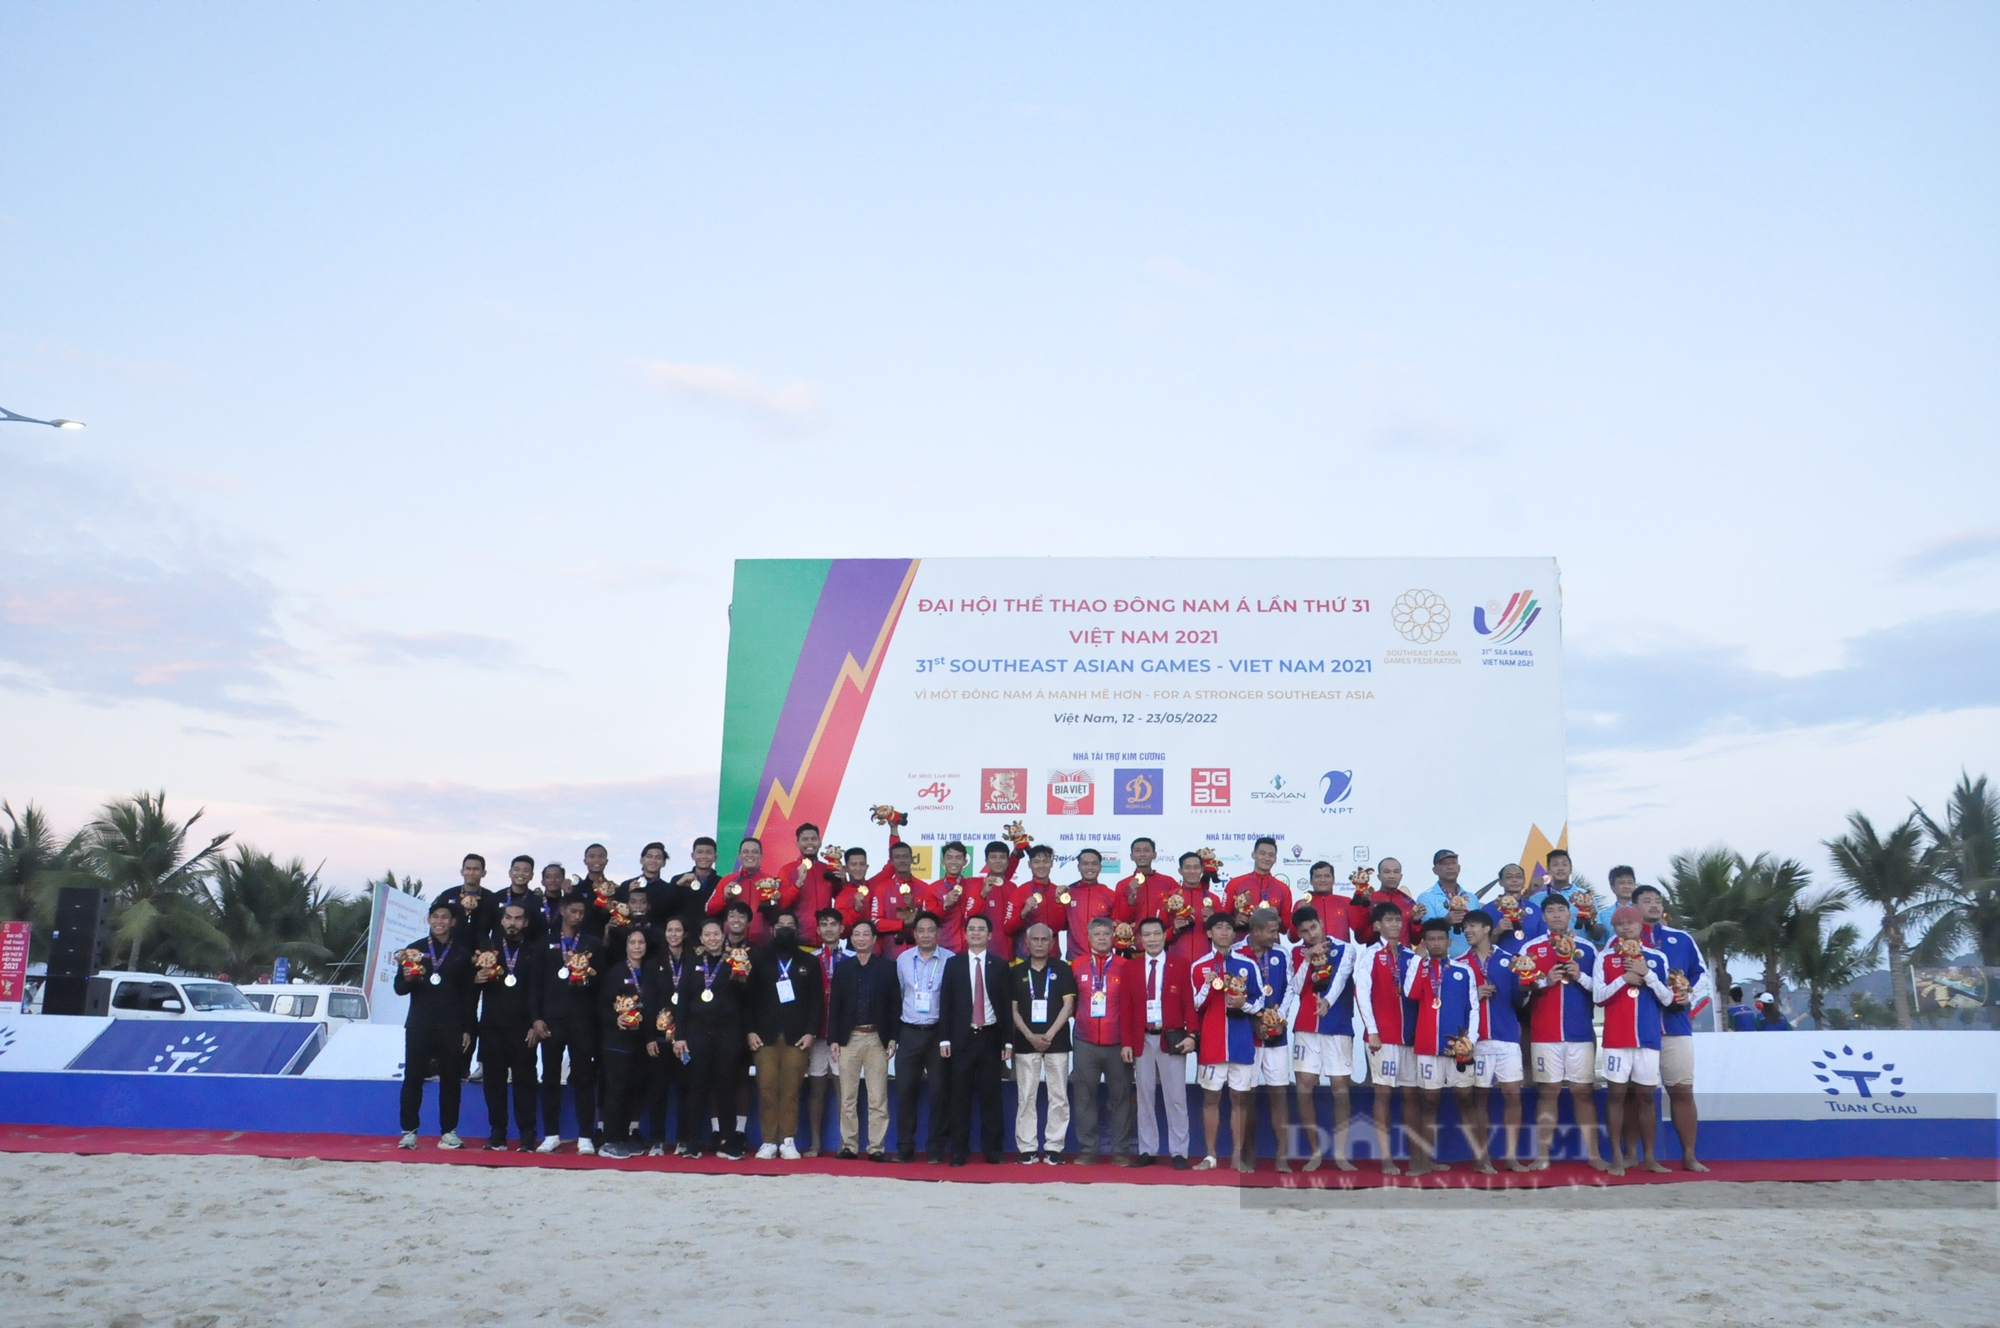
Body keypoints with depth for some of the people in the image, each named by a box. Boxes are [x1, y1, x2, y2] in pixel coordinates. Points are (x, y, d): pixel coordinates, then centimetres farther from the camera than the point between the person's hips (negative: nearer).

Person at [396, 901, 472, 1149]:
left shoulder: (461, 954, 8)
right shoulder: (414, 950, 7)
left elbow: (467, 995, 7)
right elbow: (400, 989, 7)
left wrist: (467, 1030, 1)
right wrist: (407, 979, -17)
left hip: (451, 1028, 0)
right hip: (419, 1026, 0)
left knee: (451, 1079, 2)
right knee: (413, 1078, -2)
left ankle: (448, 1132, 7)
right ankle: (409, 1131, 3)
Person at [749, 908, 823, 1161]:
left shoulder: (808, 962, 13)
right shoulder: (758, 959, 12)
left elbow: (816, 1000, 6)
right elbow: (749, 997, 5)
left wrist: (811, 1032, -4)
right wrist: (750, 1030, -5)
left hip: (797, 1036, 0)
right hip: (765, 1035, 0)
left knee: (791, 1090, -3)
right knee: (767, 1089, -5)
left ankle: (788, 1141, 1)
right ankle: (768, 1141, 1)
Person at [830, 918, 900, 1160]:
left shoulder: (888, 967, 4)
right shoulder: (842, 968, 8)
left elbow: (895, 1004, 2)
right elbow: (835, 1005, 5)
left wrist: (893, 1037, -5)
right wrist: (834, 1039, -2)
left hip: (877, 1038, -1)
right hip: (849, 1038, 2)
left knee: (878, 1098, -1)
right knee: (847, 1097, 5)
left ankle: (877, 1147, 2)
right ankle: (848, 1145, 10)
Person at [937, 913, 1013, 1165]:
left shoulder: (1000, 965, 6)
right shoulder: (953, 964, 6)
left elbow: (1007, 1004, 4)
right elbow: (945, 1003, 4)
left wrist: (1007, 1041, -1)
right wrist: (945, 1039, -4)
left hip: (990, 1037, 0)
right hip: (962, 1038, 0)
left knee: (990, 1095, 3)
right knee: (960, 1097, 1)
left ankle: (991, 1149, 10)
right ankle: (959, 1151, 6)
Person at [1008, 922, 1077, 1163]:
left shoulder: (1062, 970, 4)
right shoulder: (1017, 972, 7)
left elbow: (1068, 1005, 0)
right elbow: (1012, 1009, 5)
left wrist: (1050, 1034, -10)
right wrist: (1030, 1036, -7)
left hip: (1057, 1041, -1)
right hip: (1026, 1042, 1)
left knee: (1058, 1096, -1)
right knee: (1025, 1097, 1)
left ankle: (1054, 1147, 4)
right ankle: (1027, 1148, 5)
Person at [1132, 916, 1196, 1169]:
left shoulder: (1180, 966, 2)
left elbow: (1188, 1003, 0)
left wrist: (1191, 1035, -11)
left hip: (1172, 1038, -2)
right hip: (1143, 1039, 2)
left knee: (1176, 1097, 1)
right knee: (1145, 1096, 6)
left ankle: (1178, 1152, 7)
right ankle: (1147, 1151, 13)